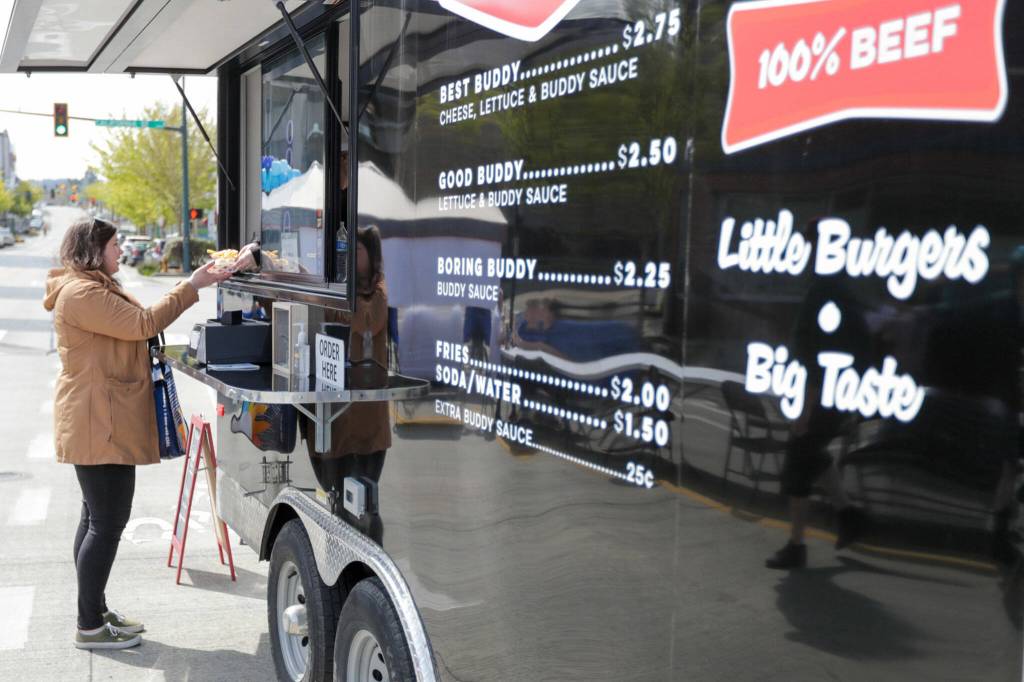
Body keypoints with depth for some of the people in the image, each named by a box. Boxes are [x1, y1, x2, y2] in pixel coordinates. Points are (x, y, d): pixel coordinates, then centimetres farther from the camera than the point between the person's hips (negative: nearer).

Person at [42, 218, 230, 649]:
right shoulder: (82, 293, -17)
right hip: (99, 424, -12)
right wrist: (191, 287, -16)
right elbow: (144, 324, -21)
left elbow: (131, 329, 19)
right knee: (107, 522, -6)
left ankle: (95, 611, 27)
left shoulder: (92, 288, 19)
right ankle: (90, 627, 3)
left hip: (99, 424, 12)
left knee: (96, 518, 16)